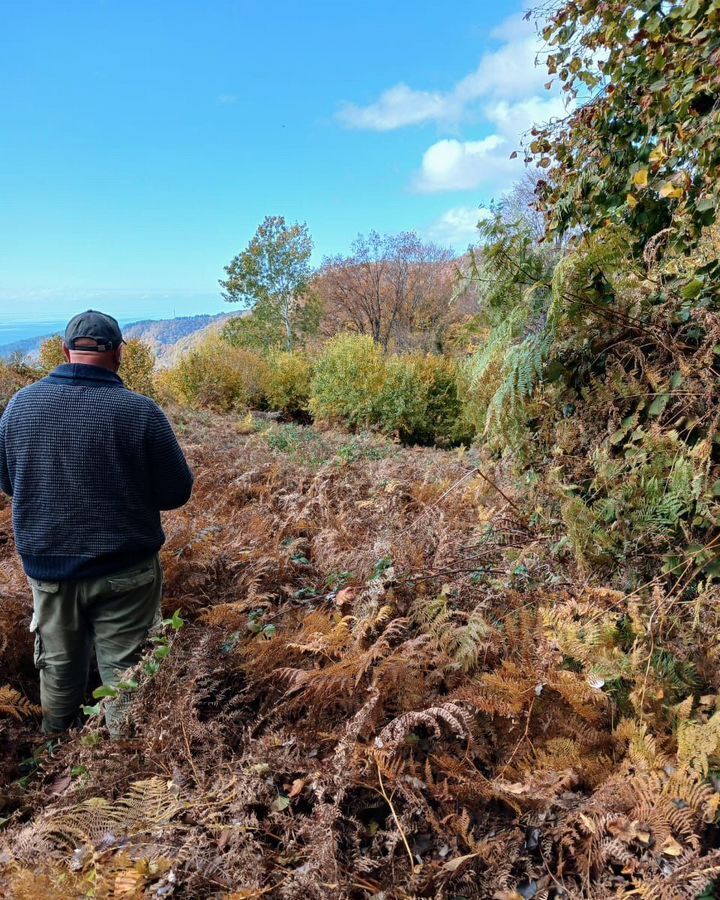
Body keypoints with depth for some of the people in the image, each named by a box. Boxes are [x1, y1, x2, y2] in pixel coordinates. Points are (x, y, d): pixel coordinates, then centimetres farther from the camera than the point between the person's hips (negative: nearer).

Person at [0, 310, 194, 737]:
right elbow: (178, 492, -10)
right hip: (124, 571, -4)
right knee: (123, 671, 11)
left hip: (47, 566, 5)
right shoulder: (140, 411, -17)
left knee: (58, 668, 22)